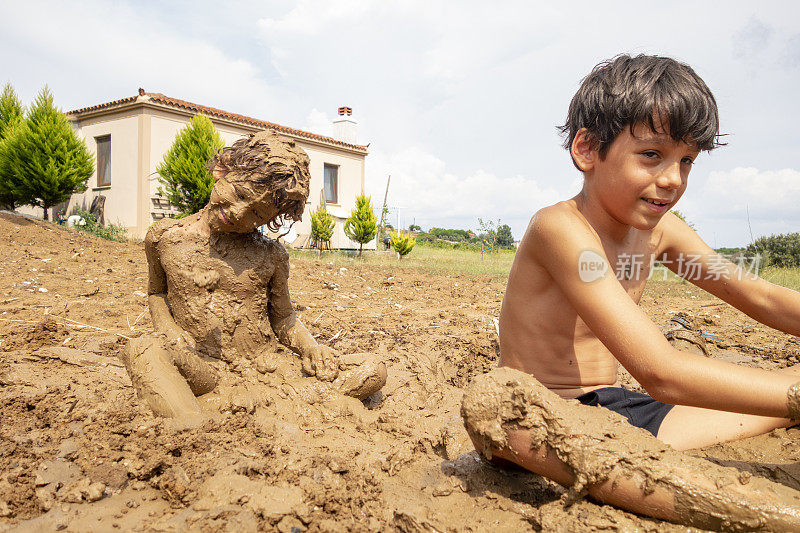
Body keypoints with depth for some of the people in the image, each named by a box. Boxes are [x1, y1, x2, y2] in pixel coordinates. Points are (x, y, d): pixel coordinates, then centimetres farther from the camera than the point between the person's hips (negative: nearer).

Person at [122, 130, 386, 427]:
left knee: (373, 371, -19)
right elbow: (157, 291, 20)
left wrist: (309, 347, -9)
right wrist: (168, 332, -2)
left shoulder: (272, 256, 2)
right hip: (202, 370, -1)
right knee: (143, 352, -33)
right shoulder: (165, 238, 2)